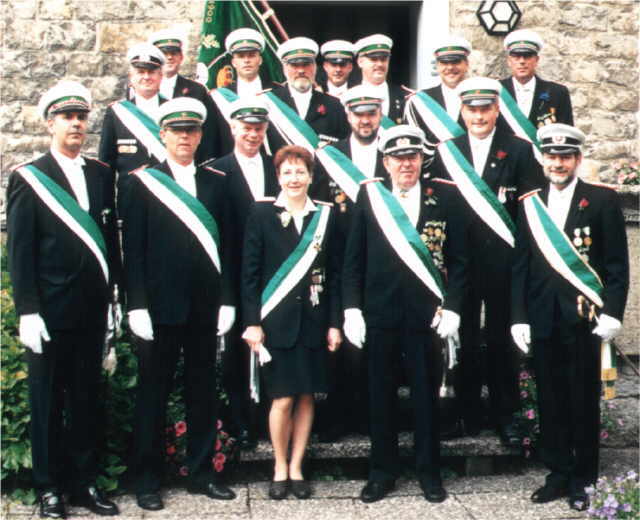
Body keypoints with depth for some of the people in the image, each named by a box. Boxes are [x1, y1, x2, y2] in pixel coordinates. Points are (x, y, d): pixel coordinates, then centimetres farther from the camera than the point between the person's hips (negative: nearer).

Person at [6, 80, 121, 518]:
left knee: (87, 398, 11)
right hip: (50, 310, -3)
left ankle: (84, 481, 22)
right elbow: (20, 251, -5)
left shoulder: (102, 175, 10)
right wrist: (27, 310, -10)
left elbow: (111, 239, 11)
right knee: (47, 401, 7)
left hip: (93, 309, 4)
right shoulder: (28, 179, -1)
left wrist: (111, 297, 7)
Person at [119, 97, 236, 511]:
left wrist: (227, 301, 2)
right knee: (153, 391, 5)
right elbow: (133, 249, -3)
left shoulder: (216, 182, 10)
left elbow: (226, 246, 8)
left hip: (205, 305, 3)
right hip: (160, 304, -3)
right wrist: (137, 305, -10)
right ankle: (147, 479, 15)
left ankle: (202, 472, 23)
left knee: (203, 390, 10)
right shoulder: (142, 183, 2)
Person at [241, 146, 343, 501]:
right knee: (283, 399, -2)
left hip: (313, 321, 2)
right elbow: (250, 272, -2)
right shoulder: (261, 214, 0)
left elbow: (335, 273, 6)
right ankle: (280, 469, 18)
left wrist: (334, 323, 1)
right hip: (277, 321, -2)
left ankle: (296, 468, 21)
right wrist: (252, 322, -8)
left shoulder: (325, 215, 6)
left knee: (306, 396, 7)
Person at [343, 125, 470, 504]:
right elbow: (353, 259, 5)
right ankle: (383, 471, 23)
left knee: (426, 394, 9)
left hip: (426, 313, -1)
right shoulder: (369, 197, 5)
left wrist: (452, 308, -6)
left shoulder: (446, 197, 2)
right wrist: (352, 309, -2)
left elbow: (458, 259, 2)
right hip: (380, 313, 1)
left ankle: (429, 471, 24)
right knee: (381, 395, 9)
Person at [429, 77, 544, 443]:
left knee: (502, 338, 8)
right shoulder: (446, 152, 5)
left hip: (503, 259, -1)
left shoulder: (519, 150, 1)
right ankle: (468, 414, 22)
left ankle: (505, 414, 22)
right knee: (463, 338, 9)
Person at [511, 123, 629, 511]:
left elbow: (617, 264, -2)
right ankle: (558, 473, 22)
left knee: (584, 402, 5)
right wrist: (519, 317, 4)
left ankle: (584, 479, 19)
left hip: (584, 319, -3)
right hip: (543, 320, 3)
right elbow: (521, 265, 9)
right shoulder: (529, 204, 10)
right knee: (551, 401, 9)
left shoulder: (603, 200, 1)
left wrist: (611, 313, -9)